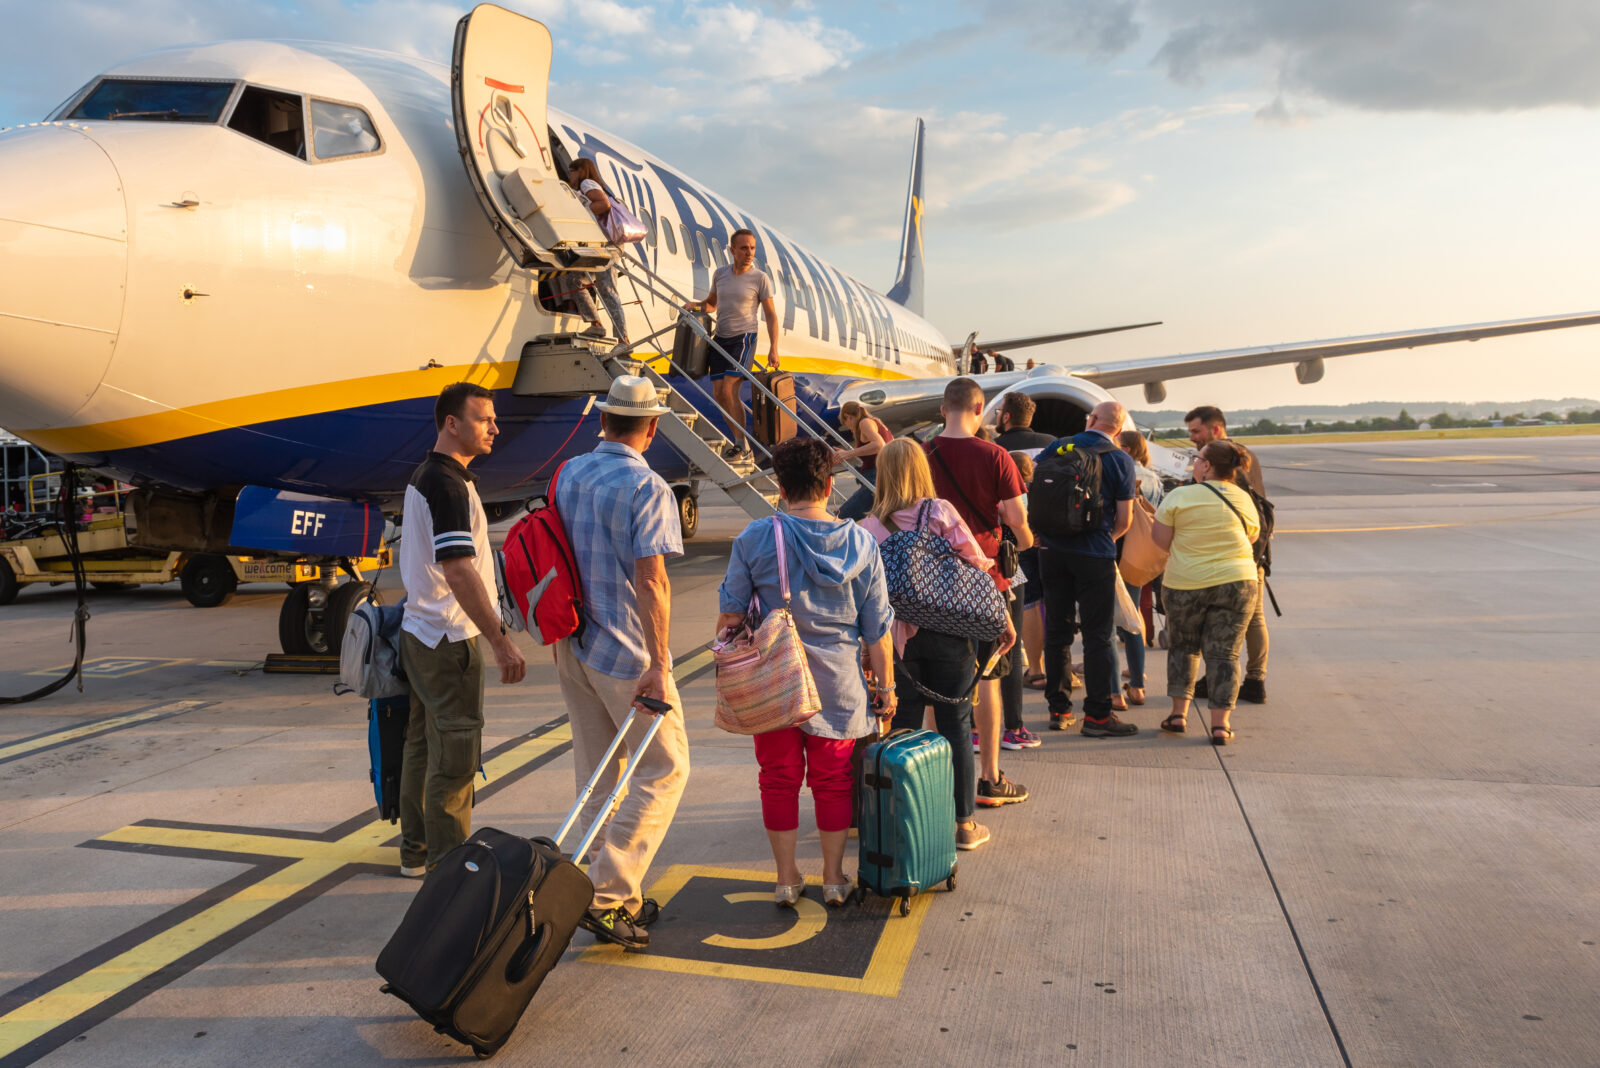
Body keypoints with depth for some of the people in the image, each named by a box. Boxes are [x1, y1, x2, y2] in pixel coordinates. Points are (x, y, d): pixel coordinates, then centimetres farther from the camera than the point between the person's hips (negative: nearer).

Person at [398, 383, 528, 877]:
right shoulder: (447, 483, -19)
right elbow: (459, 572, -27)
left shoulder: (423, 475, 13)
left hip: (421, 631, 11)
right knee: (455, 753, -4)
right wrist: (500, 639, -27)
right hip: (449, 638, -11)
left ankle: (417, 850, 28)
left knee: (424, 745, 17)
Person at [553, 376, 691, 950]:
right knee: (664, 769, 4)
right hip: (625, 653, -8)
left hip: (573, 645, 8)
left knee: (596, 773, 14)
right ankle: (607, 894, -2)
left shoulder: (567, 474, 6)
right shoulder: (647, 488, -17)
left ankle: (617, 896, 24)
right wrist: (658, 667, -19)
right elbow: (651, 581, -22)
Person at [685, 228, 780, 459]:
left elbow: (771, 315, -2)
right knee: (718, 394, 3)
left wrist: (773, 349, -9)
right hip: (720, 338, 6)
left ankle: (742, 443, -5)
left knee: (729, 391, -16)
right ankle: (738, 438, 17)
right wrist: (695, 306, 2)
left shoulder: (760, 278, -5)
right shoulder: (720, 274, 8)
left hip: (743, 338, -6)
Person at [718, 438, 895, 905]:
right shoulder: (860, 542, -3)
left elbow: (731, 612, -2)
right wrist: (886, 685, 9)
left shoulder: (756, 538, -8)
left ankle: (787, 879, 23)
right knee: (833, 780, 14)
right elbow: (876, 626, 0)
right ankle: (833, 879, 24)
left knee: (779, 778, 13)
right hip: (838, 684, 1)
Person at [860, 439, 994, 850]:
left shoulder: (869, 528, -3)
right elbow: (977, 565, -8)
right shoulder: (940, 512, -7)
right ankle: (964, 824, 18)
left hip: (898, 637, 1)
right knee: (955, 726, 9)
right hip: (949, 632, -1)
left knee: (903, 726, 13)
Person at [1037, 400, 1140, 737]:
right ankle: (1097, 715, 5)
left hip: (1053, 551, 4)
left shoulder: (1056, 448, 4)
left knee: (1056, 630, 11)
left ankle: (1058, 709, 17)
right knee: (1097, 635, 2)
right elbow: (1125, 519, -5)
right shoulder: (1121, 460, -4)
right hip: (1095, 556, -3)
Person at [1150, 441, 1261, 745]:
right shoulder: (1244, 499, 6)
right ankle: (1220, 723, 4)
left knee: (1182, 645, 16)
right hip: (1237, 582, 2)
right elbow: (1252, 536, 16)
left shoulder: (1179, 496, -6)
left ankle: (1179, 712, 16)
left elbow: (1161, 541, -4)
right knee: (1224, 652, 6)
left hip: (1185, 585, -2)